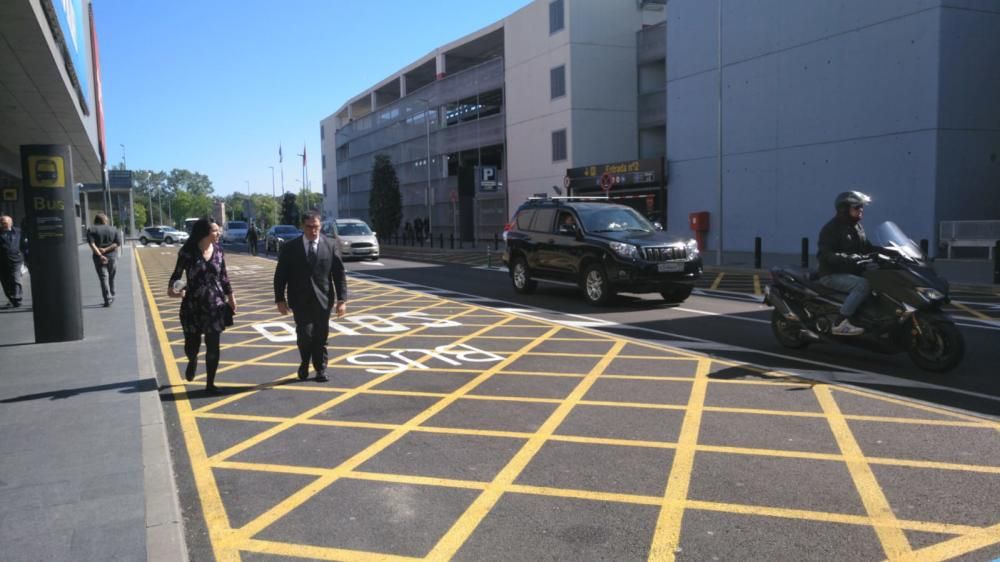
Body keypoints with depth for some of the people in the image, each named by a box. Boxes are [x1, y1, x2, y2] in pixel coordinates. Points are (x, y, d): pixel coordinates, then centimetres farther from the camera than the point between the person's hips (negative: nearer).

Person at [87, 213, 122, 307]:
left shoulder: (91, 230, 2)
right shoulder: (114, 230, 8)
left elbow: (92, 244, -12)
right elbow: (118, 243, -5)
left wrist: (100, 255, -18)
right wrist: (106, 250, -11)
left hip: (99, 258, -2)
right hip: (112, 256, 2)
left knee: (104, 278, -4)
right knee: (111, 278, 15)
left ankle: (108, 299, -12)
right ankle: (112, 297, 23)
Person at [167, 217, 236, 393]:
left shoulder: (218, 250, 0)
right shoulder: (187, 251, -11)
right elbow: (177, 273, -6)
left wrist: (230, 295, 13)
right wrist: (172, 288, -25)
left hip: (215, 304, 2)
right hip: (193, 305, -2)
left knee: (213, 346, 2)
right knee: (191, 346, 5)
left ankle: (210, 383, 16)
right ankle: (192, 361, 43)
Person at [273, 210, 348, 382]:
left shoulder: (330, 246, 1)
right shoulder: (291, 248, 1)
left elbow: (339, 274, 1)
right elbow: (280, 275, 4)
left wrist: (342, 299, -5)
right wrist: (280, 299, -1)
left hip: (322, 300, 1)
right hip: (300, 300, -1)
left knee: (321, 336, 5)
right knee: (305, 333, -11)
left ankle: (321, 369, 22)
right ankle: (305, 363, 17)